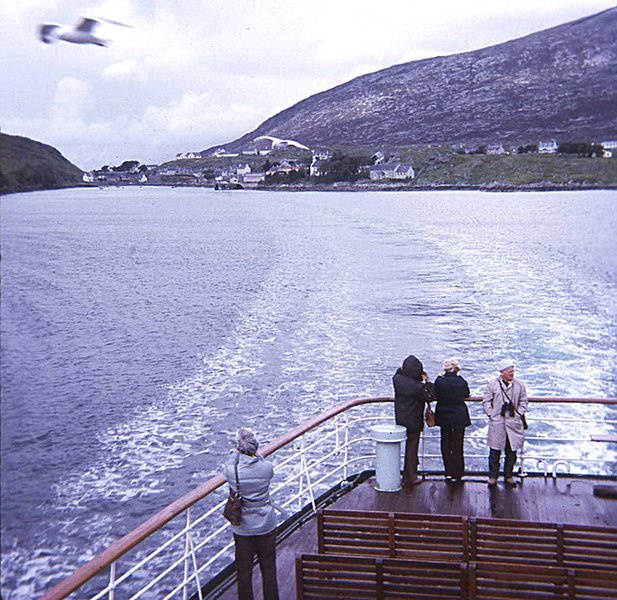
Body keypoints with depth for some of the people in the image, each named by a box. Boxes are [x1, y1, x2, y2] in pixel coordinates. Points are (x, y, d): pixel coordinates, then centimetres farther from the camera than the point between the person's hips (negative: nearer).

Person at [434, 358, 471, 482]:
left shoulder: (439, 381, -11)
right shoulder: (462, 382, -13)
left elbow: (436, 396, 0)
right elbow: (466, 395, 3)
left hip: (444, 417, 1)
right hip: (459, 417, -1)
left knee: (446, 444, 13)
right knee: (458, 445, 9)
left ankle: (449, 472, 14)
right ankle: (457, 474, 14)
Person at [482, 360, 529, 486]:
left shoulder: (519, 385, 5)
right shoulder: (492, 384, 0)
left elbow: (523, 402, 13)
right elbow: (486, 401, 4)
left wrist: (519, 414, 2)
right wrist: (491, 414, -4)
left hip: (513, 423, 2)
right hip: (497, 423, -2)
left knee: (511, 451, 7)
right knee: (495, 451, 3)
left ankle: (508, 475, 21)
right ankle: (493, 476, 14)